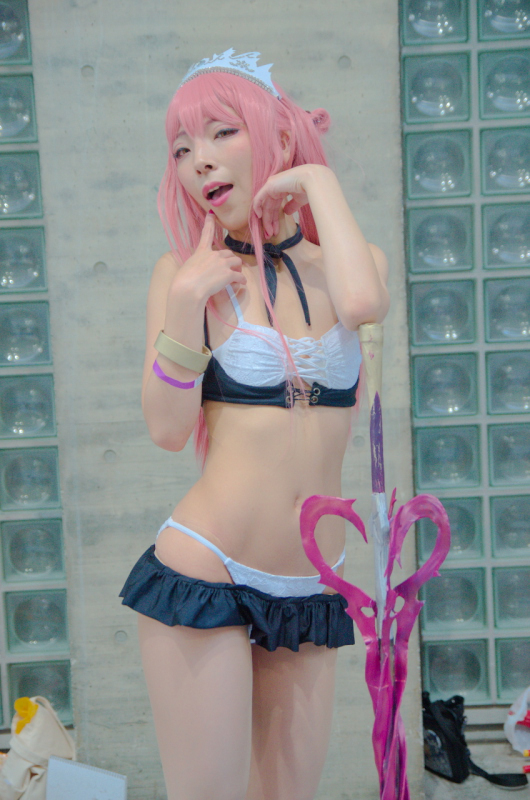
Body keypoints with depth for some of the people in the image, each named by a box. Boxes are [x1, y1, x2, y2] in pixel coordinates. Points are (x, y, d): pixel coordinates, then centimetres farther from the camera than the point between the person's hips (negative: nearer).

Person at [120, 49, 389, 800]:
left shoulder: (349, 261, 5)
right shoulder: (186, 268, -1)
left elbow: (362, 302, -20)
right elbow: (167, 429, -7)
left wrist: (319, 180, -8)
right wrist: (186, 304, -19)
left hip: (311, 590, 3)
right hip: (204, 574, -3)